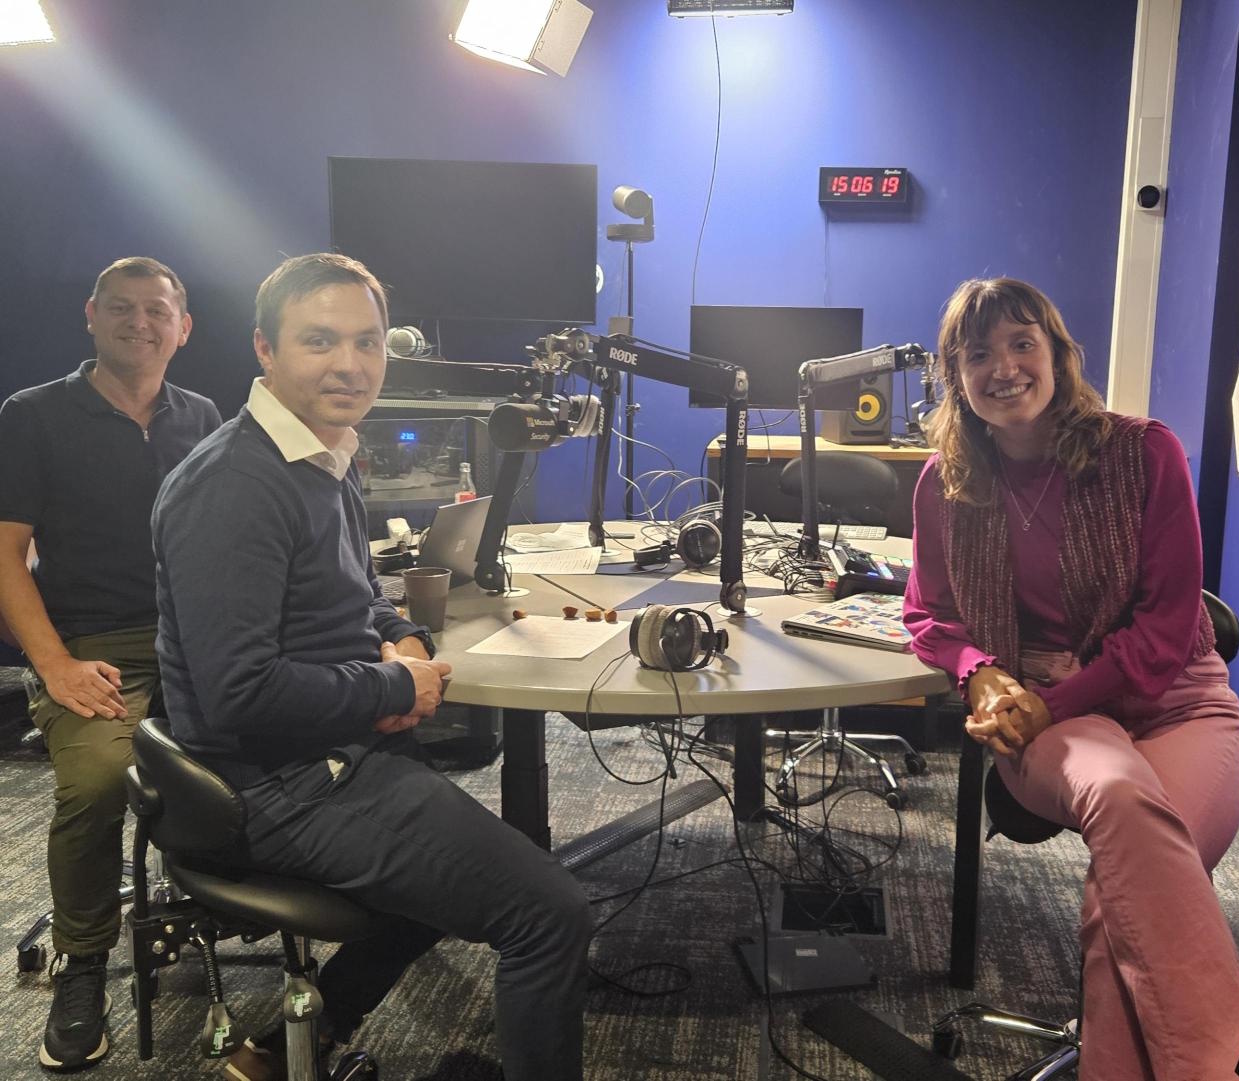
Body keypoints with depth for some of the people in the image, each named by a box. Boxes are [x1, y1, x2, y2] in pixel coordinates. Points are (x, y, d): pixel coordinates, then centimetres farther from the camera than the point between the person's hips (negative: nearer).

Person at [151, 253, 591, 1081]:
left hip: (339, 755, 10)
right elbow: (241, 693, -27)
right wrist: (397, 689, -15)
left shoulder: (330, 461, 10)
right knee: (554, 915, -14)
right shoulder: (233, 488, -21)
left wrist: (406, 642, 0)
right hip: (289, 789, -10)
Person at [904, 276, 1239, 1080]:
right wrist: (982, 675, -11)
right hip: (1038, 713, 1)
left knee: (1127, 880, -34)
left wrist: (1056, 701, -17)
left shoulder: (1145, 452, -3)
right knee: (1120, 797, -37)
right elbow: (929, 613, 12)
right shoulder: (946, 483, 4)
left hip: (1172, 699, 0)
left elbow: (1168, 623, -6)